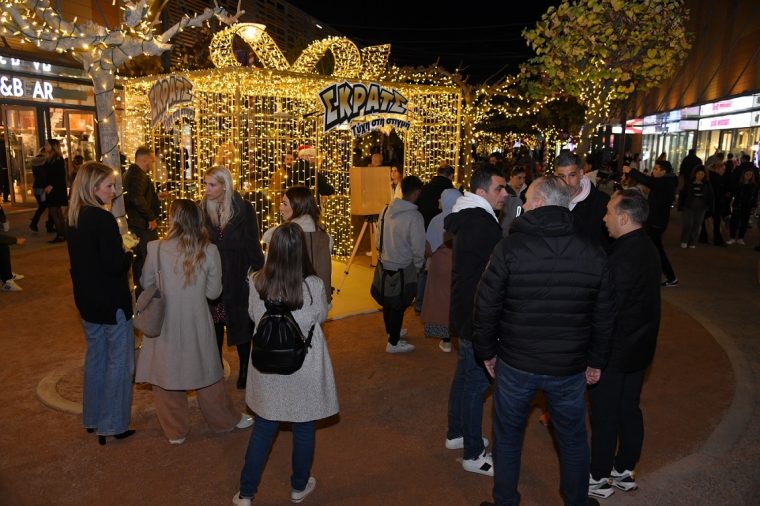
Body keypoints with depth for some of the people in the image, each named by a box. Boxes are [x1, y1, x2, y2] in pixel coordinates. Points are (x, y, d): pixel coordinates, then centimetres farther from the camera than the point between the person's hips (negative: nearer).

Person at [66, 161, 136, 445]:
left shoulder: (75, 218, 4)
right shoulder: (103, 219, -21)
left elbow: (86, 258, 13)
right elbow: (115, 265, -23)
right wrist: (129, 253, -5)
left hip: (87, 301, 8)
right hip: (112, 303, -8)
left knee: (95, 357, 20)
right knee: (119, 362, 5)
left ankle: (92, 418, 33)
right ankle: (112, 425, 14)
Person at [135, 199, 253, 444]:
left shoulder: (156, 248, -13)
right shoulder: (209, 251, -10)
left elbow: (146, 283, 1)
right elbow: (213, 292, -3)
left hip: (165, 323, -1)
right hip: (197, 323, 1)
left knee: (166, 376, 15)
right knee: (207, 373, 18)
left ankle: (175, 430, 28)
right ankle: (226, 420, 34)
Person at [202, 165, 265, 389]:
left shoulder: (244, 209, -8)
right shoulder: (203, 209, 0)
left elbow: (253, 245, -5)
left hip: (238, 278, -2)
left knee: (241, 325, 9)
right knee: (214, 326, 11)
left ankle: (245, 371, 25)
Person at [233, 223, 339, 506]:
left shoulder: (257, 282, -13)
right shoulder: (313, 285, -20)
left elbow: (253, 315, 4)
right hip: (304, 368, -2)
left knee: (263, 429, 18)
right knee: (304, 429, 18)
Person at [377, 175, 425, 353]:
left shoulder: (386, 210, -2)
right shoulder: (414, 216, -22)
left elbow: (379, 237, 8)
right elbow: (418, 248, -17)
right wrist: (419, 266, 0)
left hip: (385, 264, 7)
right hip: (403, 268, -7)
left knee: (388, 301, 21)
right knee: (399, 305, 7)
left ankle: (392, 332, 42)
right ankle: (393, 343, 19)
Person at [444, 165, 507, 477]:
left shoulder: (468, 219, 10)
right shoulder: (483, 223, -23)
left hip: (465, 310, 11)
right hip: (477, 315, -11)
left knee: (465, 374, 21)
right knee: (477, 382, 1)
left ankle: (456, 433, 37)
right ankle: (473, 454, 14)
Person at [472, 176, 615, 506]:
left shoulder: (509, 248, -16)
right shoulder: (594, 253, -6)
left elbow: (486, 307, -12)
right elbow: (604, 316, 1)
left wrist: (487, 351, 3)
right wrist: (596, 361, 13)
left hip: (515, 365, -2)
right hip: (569, 368, 2)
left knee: (508, 439, 18)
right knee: (573, 441, 22)